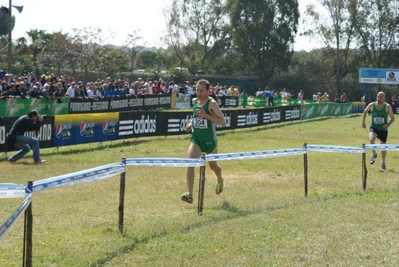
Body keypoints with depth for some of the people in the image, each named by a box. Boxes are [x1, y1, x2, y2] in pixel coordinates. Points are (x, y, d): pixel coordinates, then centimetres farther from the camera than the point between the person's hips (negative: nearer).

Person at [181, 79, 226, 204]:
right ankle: (189, 194, -27)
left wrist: (206, 115, -29)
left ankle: (220, 180, 55)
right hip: (196, 139, 3)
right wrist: (191, 123, 5)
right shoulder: (194, 101, 2)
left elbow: (223, 122, -22)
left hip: (210, 140, -3)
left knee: (213, 165, 19)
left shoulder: (212, 103, -16)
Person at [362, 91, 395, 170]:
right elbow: (365, 111, 15)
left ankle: (383, 163, 36)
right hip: (374, 128, 0)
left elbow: (392, 118, -3)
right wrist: (363, 122, 15)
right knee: (372, 139, -31)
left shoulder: (387, 107, -10)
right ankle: (374, 154, -4)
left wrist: (388, 124, -21)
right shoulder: (371, 105, -6)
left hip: (383, 130, 0)